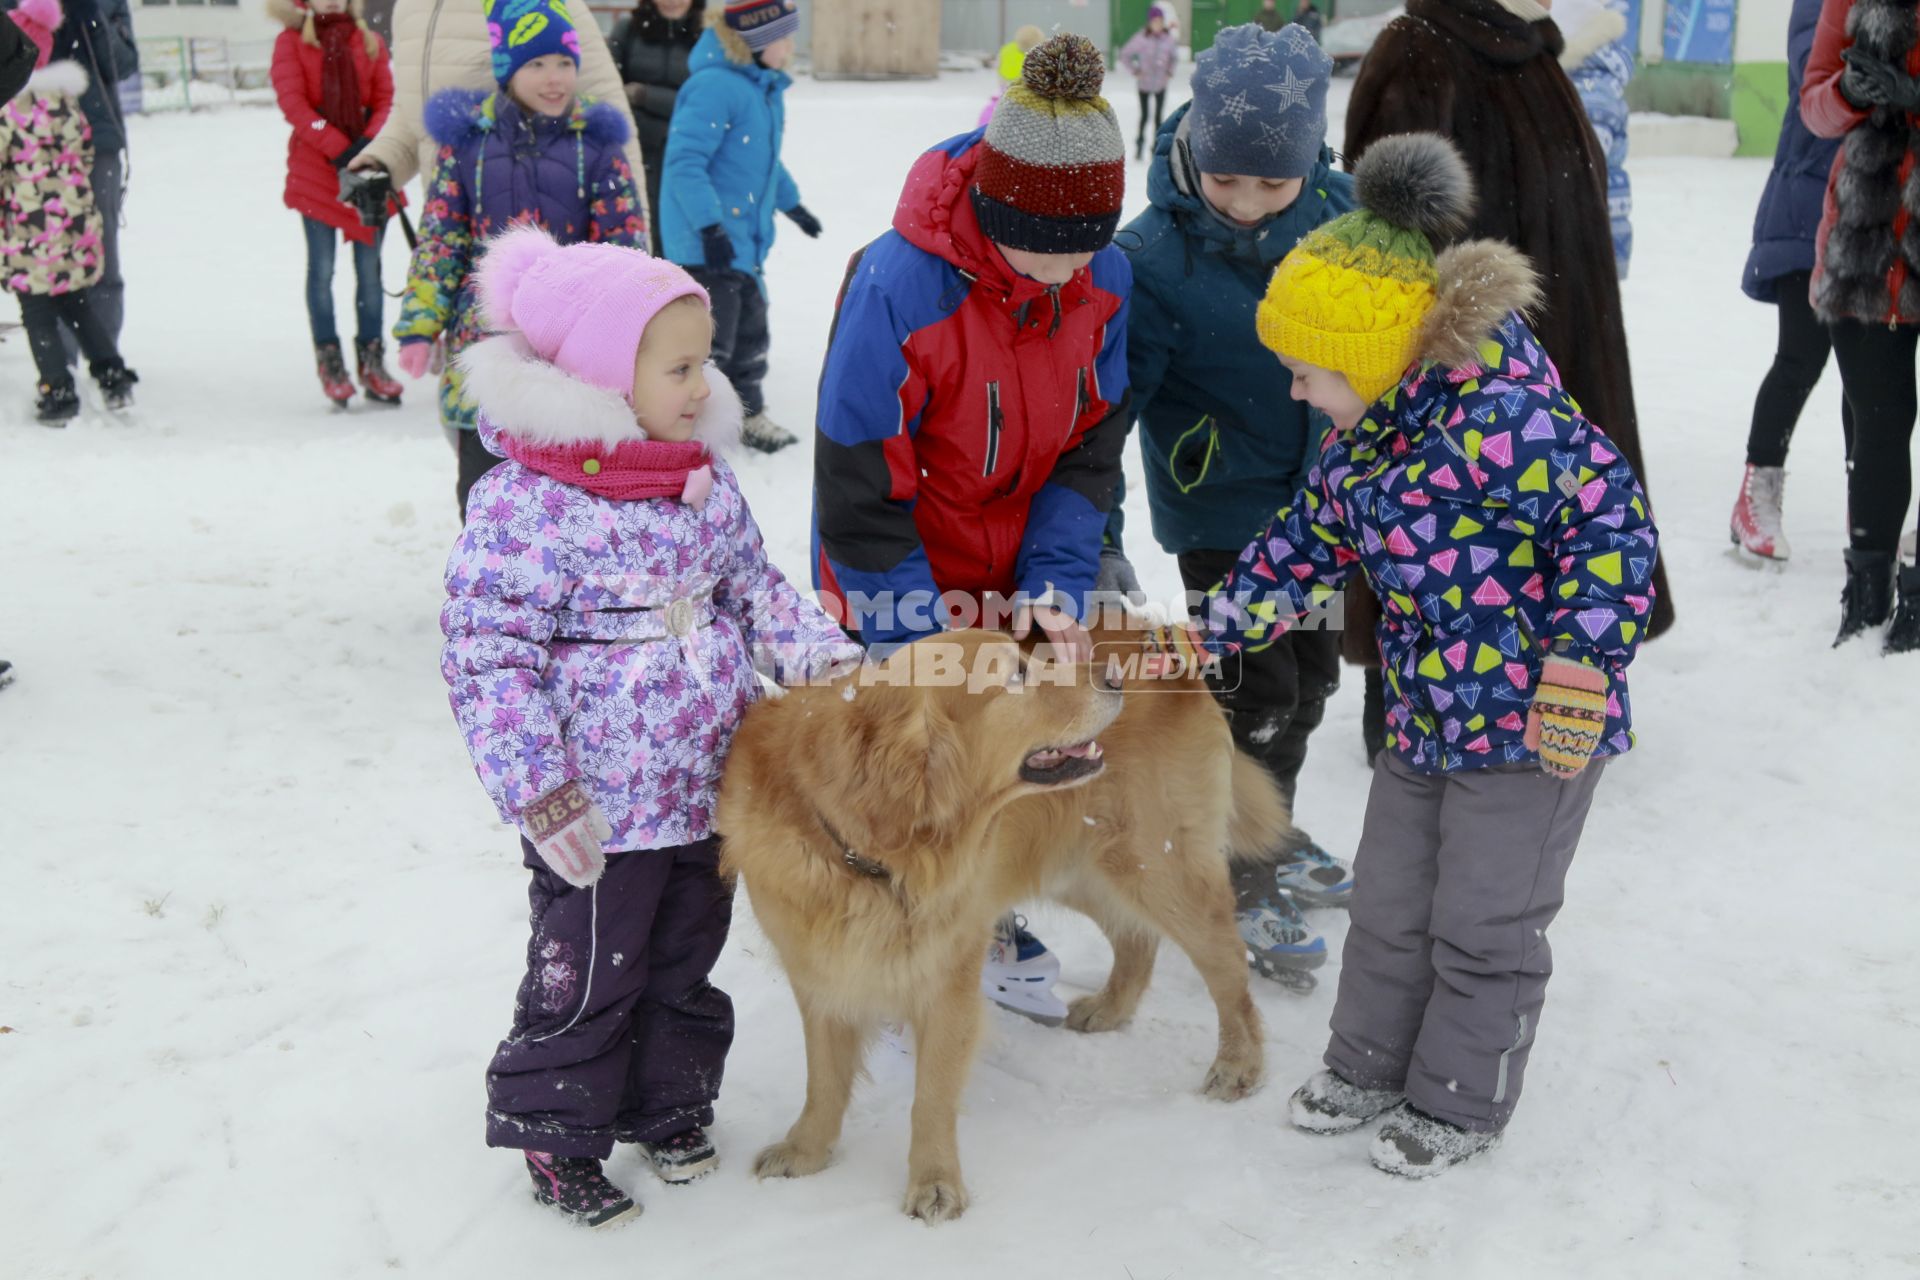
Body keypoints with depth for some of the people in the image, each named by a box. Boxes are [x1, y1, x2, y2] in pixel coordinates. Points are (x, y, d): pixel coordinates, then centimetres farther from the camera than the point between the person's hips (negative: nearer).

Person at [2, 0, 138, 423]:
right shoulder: (68, 102, 5)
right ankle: (112, 376, 16)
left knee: (38, 317, 5)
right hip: (78, 228, 6)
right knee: (80, 304, 20)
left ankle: (58, 394, 7)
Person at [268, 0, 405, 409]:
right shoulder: (291, 41, 3)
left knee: (369, 266, 2)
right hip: (315, 168, -2)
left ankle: (372, 360, 9)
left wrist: (369, 144, -13)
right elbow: (292, 102, -6)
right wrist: (338, 148, -15)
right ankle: (330, 363, 6)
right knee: (322, 267, 0)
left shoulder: (369, 41, 10)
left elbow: (386, 99, 5)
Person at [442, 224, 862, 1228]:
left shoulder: (703, 477, 3)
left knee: (685, 963, 21)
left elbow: (753, 588, 14)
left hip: (711, 786, 7)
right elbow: (487, 654, -18)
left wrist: (823, 657, -1)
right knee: (585, 979, 9)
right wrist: (540, 790, -22)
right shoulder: (526, 502, -19)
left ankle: (667, 1104, 41)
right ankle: (557, 1134, 30)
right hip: (600, 811, -6)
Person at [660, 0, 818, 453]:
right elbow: (684, 162, -25)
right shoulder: (715, 86, -22)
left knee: (750, 331, 20)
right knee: (711, 340, -8)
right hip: (707, 244, -10)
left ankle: (749, 414, 35)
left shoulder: (767, 88, 9)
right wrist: (710, 226, -29)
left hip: (746, 240, 10)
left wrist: (791, 204, 33)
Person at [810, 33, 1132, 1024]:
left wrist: (1054, 591, -14)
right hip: (909, 588, -5)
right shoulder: (898, 286, -30)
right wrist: (928, 627, -19)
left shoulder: (1105, 280, -12)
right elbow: (856, 487, -22)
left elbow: (1090, 449, -3)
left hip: (1020, 581, 5)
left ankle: (995, 925, 43)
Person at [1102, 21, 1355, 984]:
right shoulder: (1155, 255, -24)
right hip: (1220, 515, -6)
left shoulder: (1339, 211, -11)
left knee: (1311, 673, 21)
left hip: (1321, 500, 6)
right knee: (1252, 695, 2)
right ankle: (1234, 884, 24)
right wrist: (1099, 541, -25)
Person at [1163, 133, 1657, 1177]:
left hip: (1530, 723, -8)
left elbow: (1611, 524, -24)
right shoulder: (1363, 435, 3)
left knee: (1484, 925, 7)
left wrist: (1579, 670, -25)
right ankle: (1368, 1067, 39)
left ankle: (1461, 1104, 27)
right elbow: (1309, 543, 14)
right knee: (1388, 905, 19)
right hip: (1423, 708, 8)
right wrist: (1207, 634, 14)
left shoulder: (1504, 411, -25)